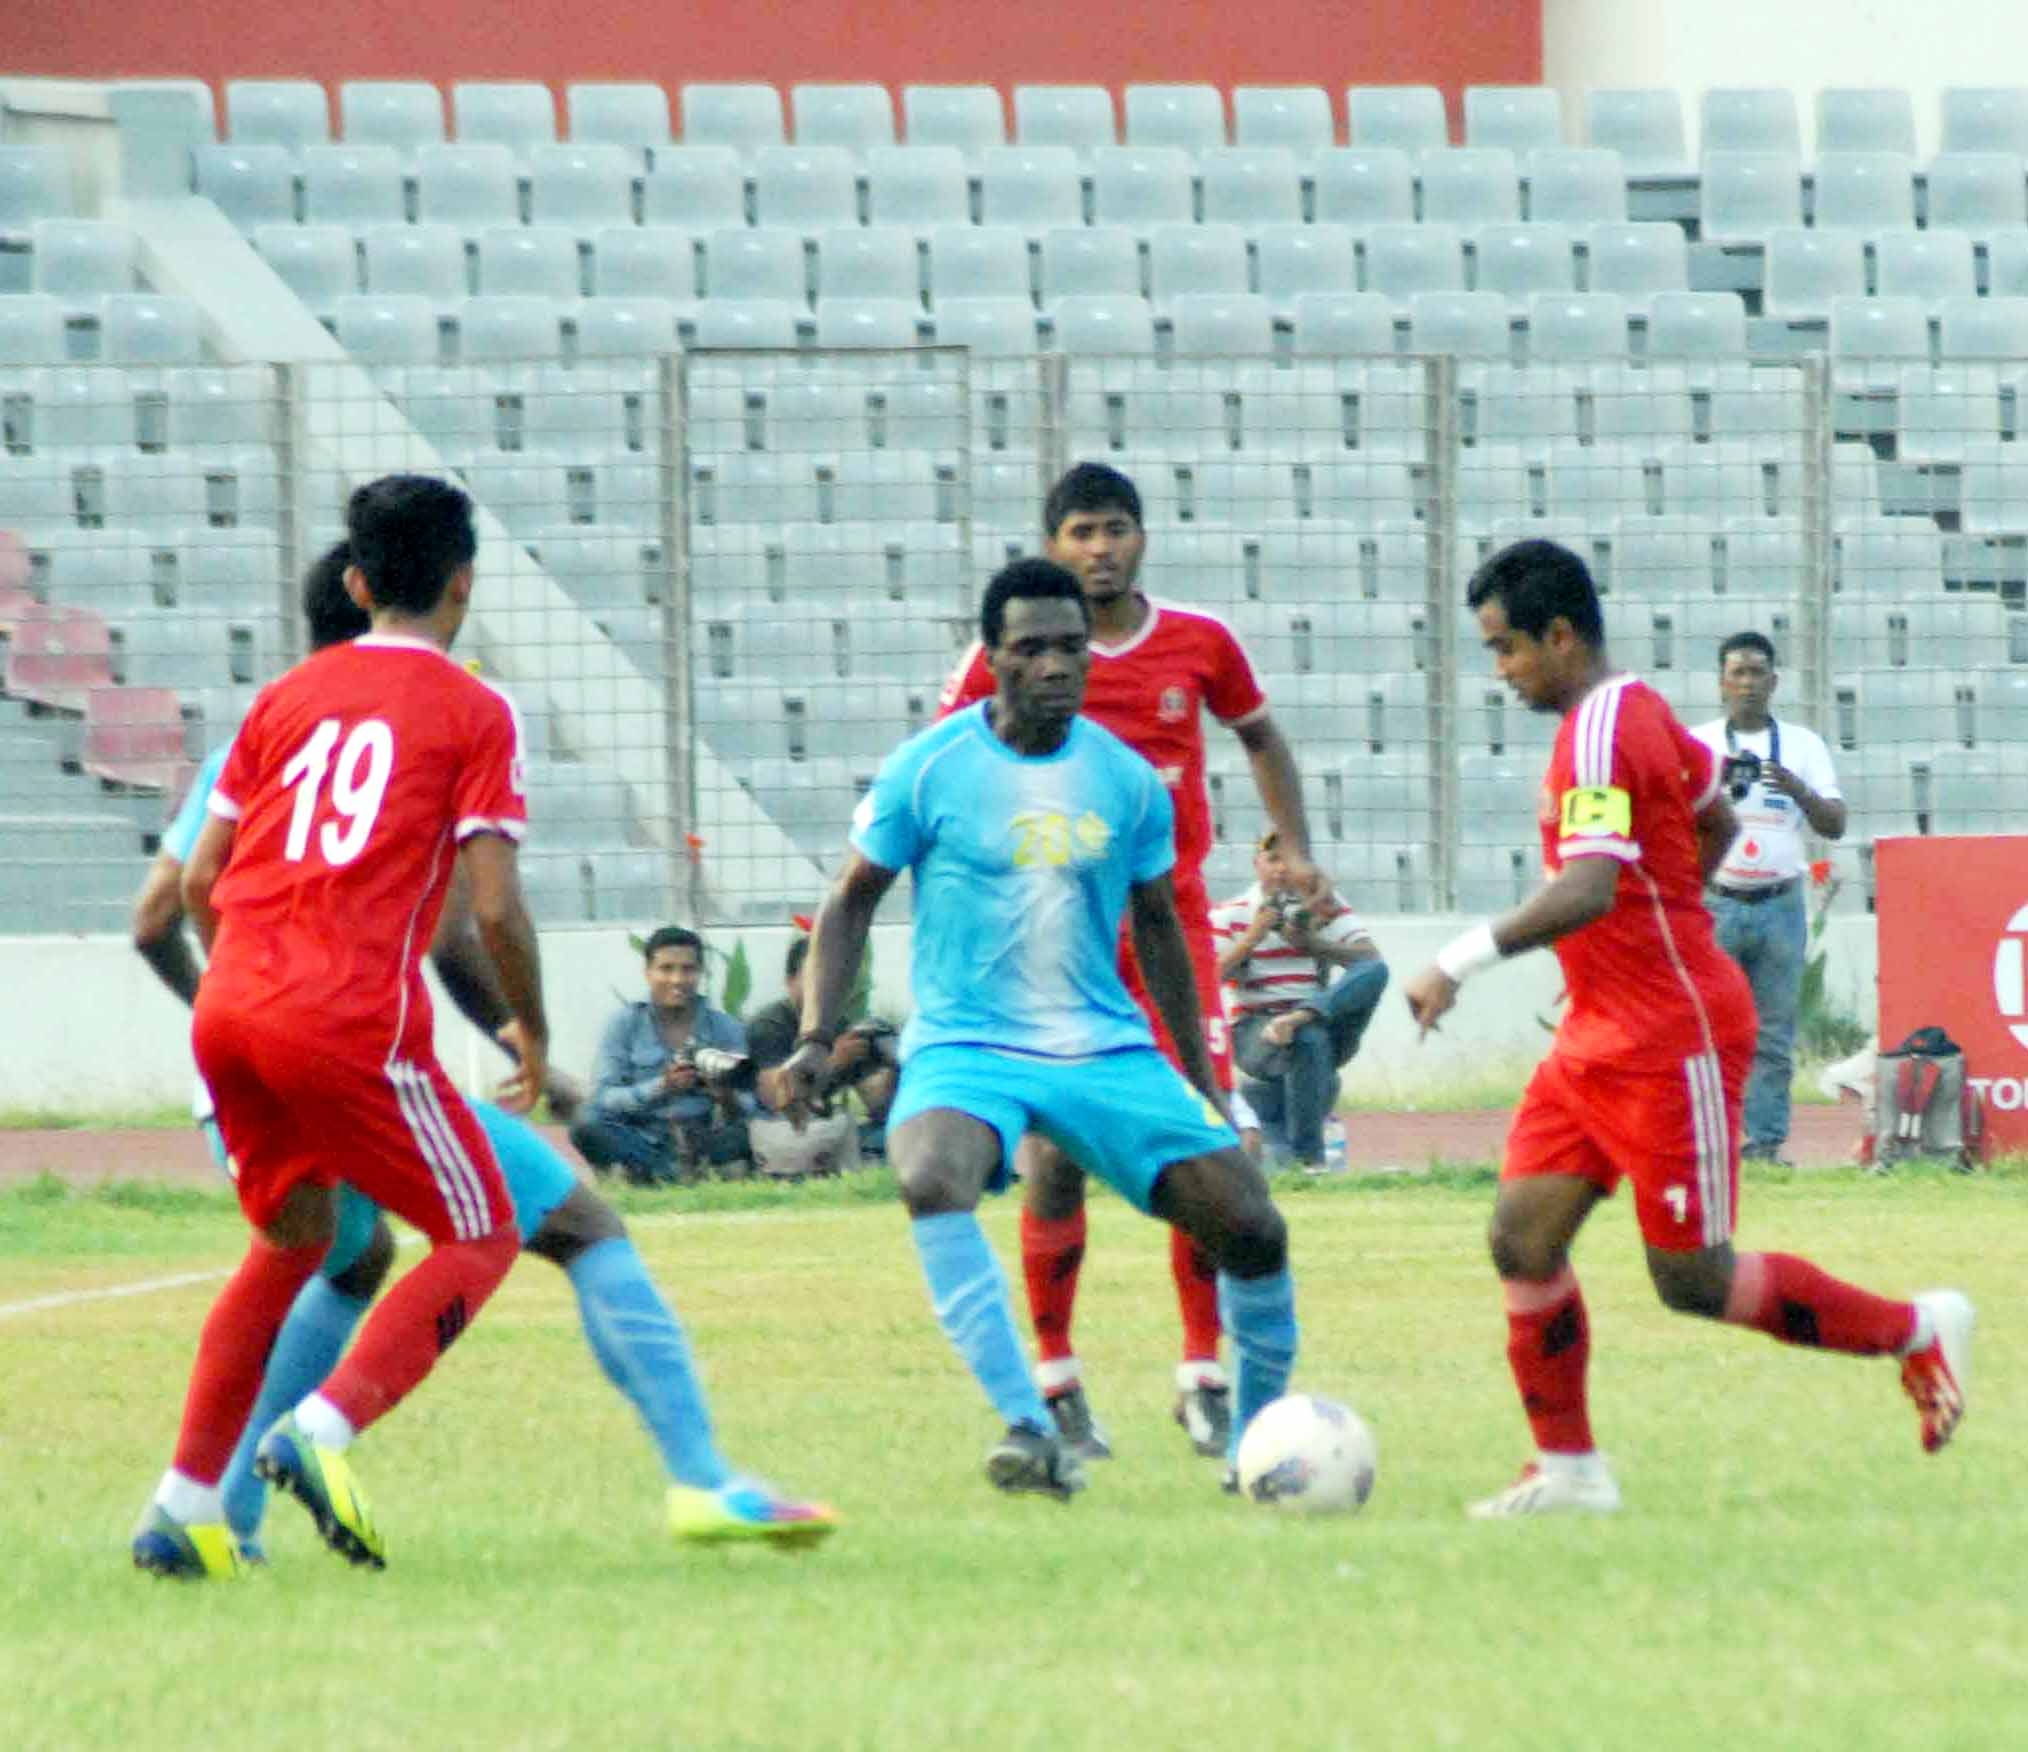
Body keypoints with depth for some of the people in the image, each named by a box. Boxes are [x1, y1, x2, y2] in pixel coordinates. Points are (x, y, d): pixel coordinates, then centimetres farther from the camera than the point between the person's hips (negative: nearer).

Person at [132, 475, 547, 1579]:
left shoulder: (287, 698, 16)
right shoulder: (473, 713, 1)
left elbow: (198, 882, 15)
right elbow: (495, 907, -6)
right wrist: (531, 1032, 10)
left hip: (229, 1010, 6)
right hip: (354, 1022, -6)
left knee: (293, 1233, 25)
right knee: (480, 1239, 8)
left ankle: (183, 1505, 20)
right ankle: (323, 1429, -15)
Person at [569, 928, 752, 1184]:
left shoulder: (725, 1028, 6)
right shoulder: (625, 1022, 3)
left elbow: (745, 1112, 2)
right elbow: (602, 1099, -8)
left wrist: (727, 1097, -22)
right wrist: (661, 1088, -22)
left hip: (702, 1138, 1)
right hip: (639, 1139, -1)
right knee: (587, 1127, -31)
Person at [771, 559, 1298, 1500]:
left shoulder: (1127, 780, 4)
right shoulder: (928, 769, -5)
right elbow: (852, 901, 5)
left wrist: (1204, 1086, 19)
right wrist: (815, 1040, -6)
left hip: (1106, 1048, 3)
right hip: (966, 1046, -3)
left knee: (1251, 1227, -6)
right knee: (932, 1178, -36)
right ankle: (1029, 1429, -38)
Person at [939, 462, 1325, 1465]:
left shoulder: (1200, 644, 5)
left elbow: (1259, 736, 22)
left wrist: (1294, 848, 12)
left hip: (1172, 922, 1)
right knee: (1053, 1161, -3)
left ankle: (1204, 1378, 1)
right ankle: (1054, 1378, 9)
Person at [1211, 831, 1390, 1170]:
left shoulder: (1324, 907, 12)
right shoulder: (1230, 913, 7)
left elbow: (1370, 959, -3)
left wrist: (1312, 944, -16)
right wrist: (1253, 937, -15)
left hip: (1324, 1024, 2)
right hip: (1254, 1031, -2)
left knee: (1375, 971, -22)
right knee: (1308, 1040, -38)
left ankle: (1301, 1017, -43)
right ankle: (1306, 1156, -27)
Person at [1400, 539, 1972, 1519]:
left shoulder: (1599, 733, -20)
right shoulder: (1639, 711, 11)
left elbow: (1589, 891, -31)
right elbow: (1716, 822, 26)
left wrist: (1460, 963, -32)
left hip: (1670, 1042, -10)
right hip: (1601, 1036, 10)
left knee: (1691, 1279, -3)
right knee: (1522, 1239, 1)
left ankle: (1917, 1330, 12)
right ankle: (1569, 1468, 6)